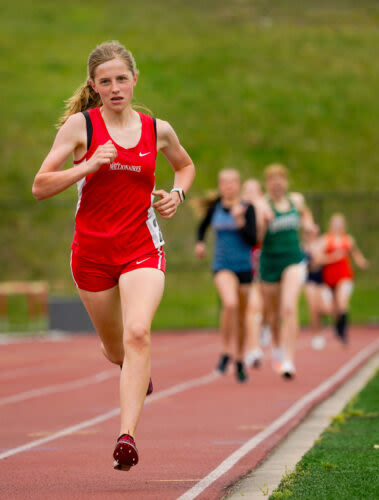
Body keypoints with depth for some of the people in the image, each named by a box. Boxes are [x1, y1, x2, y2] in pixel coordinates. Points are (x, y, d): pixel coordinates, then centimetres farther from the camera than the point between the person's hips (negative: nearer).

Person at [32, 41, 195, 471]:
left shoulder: (157, 130, 3)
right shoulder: (80, 125, -4)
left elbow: (186, 166, 25)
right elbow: (40, 186, -9)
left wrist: (177, 193, 3)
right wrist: (88, 166, -22)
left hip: (143, 250, 0)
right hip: (92, 252, 1)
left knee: (137, 334, -25)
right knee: (116, 349, 15)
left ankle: (127, 435, -31)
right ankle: (138, 372, 53)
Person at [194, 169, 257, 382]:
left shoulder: (247, 209, -4)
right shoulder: (216, 206, 2)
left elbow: (253, 240, -12)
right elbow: (204, 226, 23)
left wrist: (239, 220, -21)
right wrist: (200, 242, 7)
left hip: (244, 266, 1)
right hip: (223, 266, -1)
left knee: (241, 315, 11)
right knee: (230, 303, -28)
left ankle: (240, 361, 29)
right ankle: (227, 351, -12)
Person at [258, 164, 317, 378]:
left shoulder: (296, 200, 5)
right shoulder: (263, 206, -7)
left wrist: (308, 222, 11)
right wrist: (264, 222, -31)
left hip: (294, 260, 0)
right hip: (270, 262, 0)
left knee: (289, 308, -19)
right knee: (274, 313, 14)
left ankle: (289, 361, -24)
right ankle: (277, 348, 45)